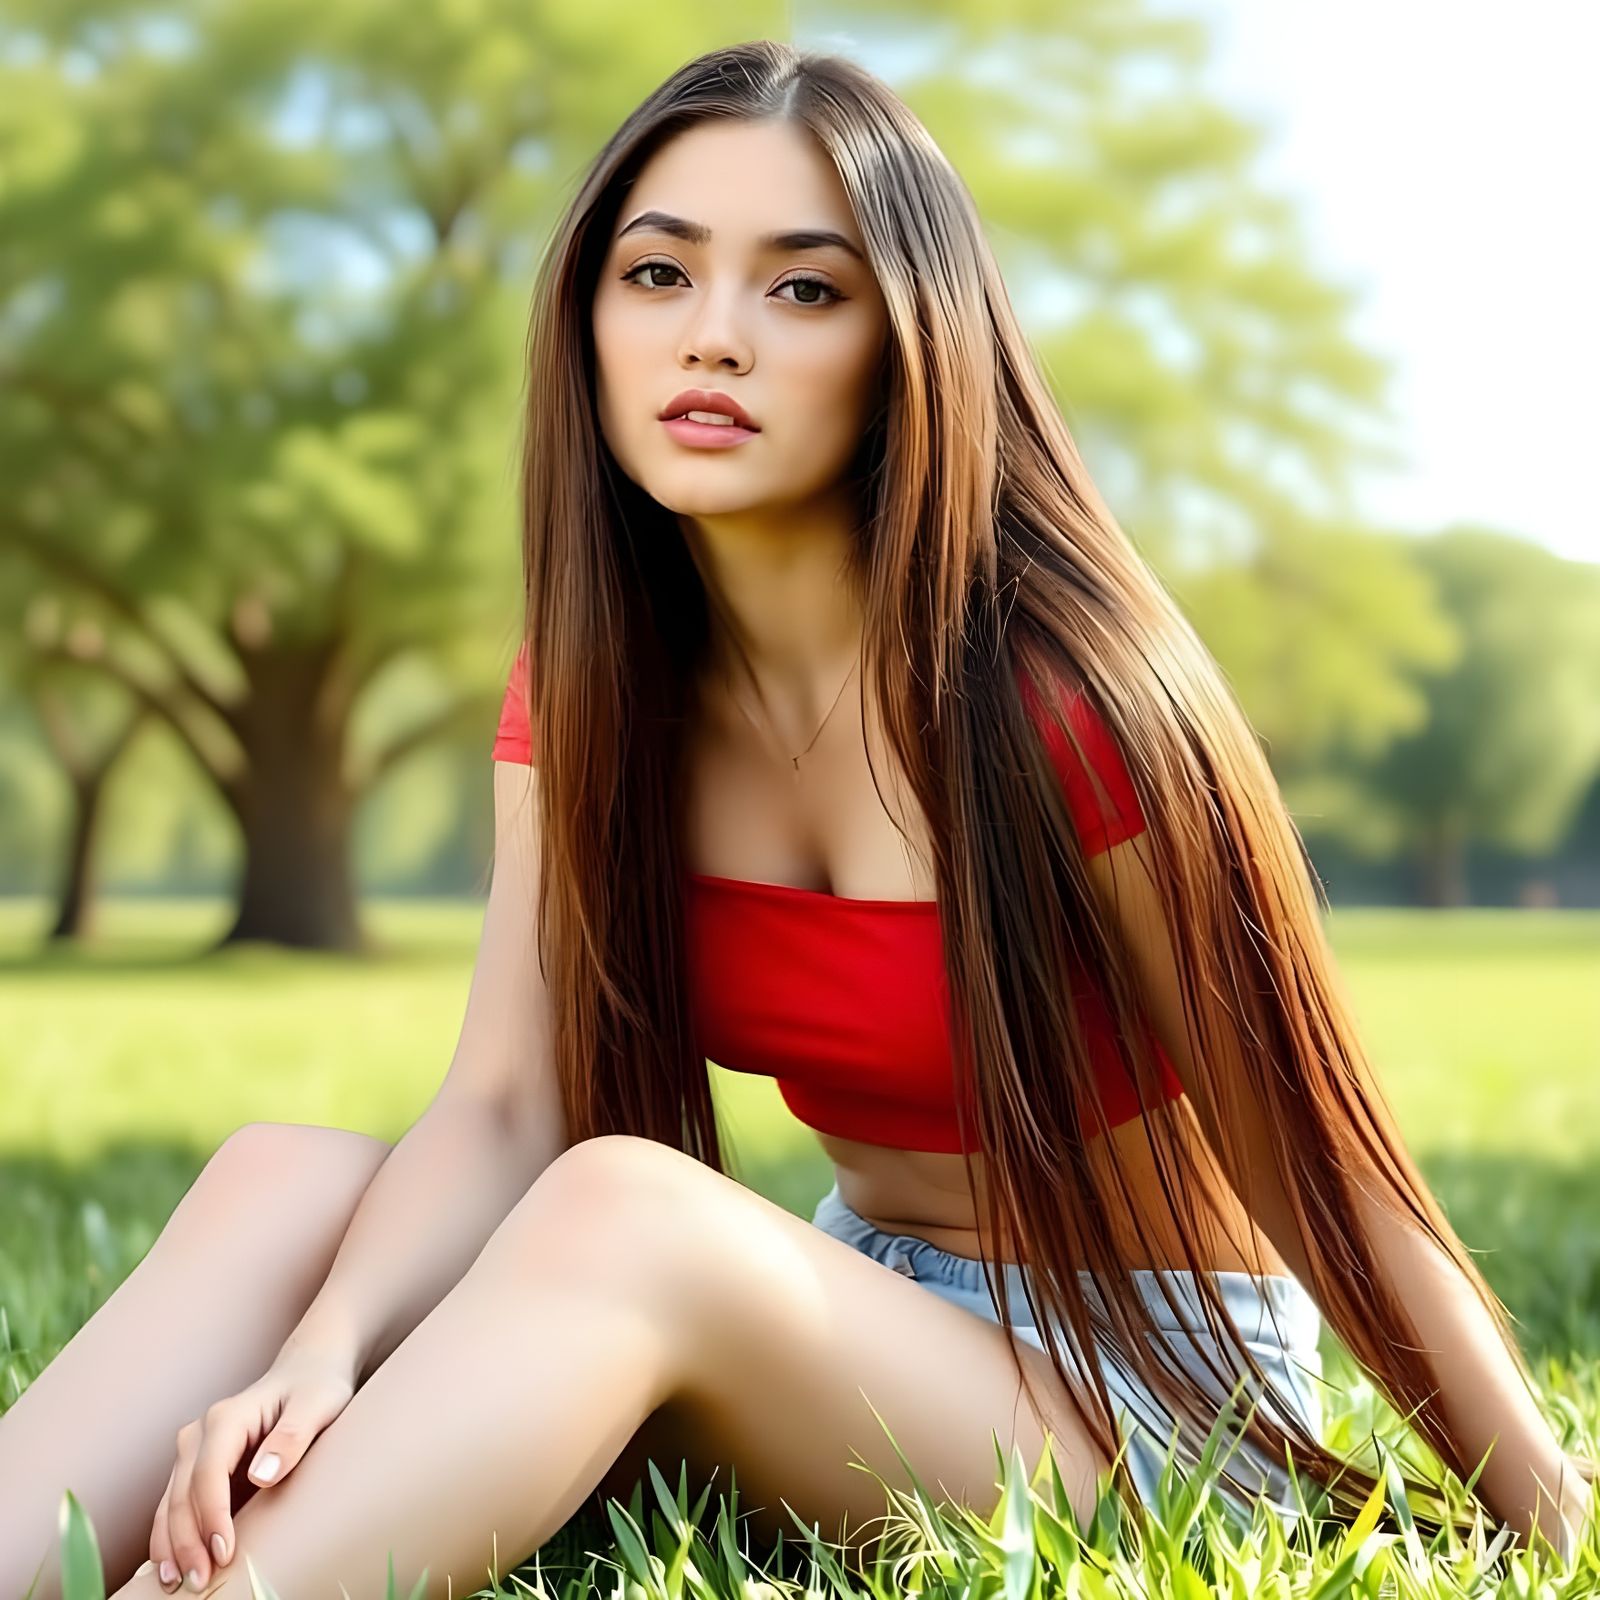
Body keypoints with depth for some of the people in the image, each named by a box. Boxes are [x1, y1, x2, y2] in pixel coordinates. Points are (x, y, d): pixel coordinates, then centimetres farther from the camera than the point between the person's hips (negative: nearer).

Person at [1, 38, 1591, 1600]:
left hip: (1143, 1371, -5)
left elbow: (1318, 1164, -13)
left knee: (622, 1206, -33)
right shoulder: (595, 677, -2)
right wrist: (323, 1353, -28)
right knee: (286, 1181, -14)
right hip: (858, 1323, 6)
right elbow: (501, 1106, -10)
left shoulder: (1052, 690, -21)